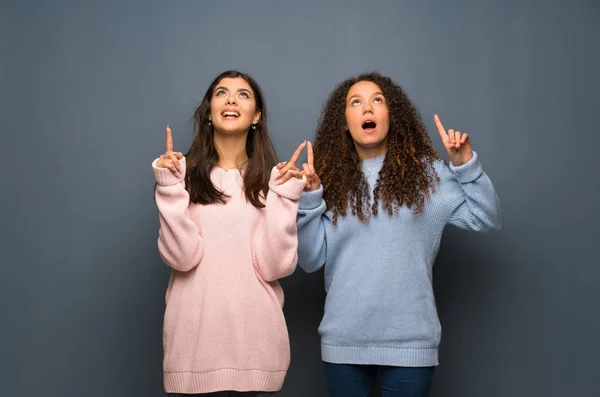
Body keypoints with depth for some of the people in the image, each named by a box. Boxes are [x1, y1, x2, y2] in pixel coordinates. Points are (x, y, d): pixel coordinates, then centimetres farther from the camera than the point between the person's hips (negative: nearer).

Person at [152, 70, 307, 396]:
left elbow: (274, 265, -7)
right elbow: (180, 256, -10)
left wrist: (284, 196, -12)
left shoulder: (272, 178, 3)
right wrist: (170, 187, -14)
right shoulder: (185, 172, -1)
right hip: (194, 333, -1)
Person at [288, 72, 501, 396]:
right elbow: (310, 260, 0)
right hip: (343, 341, 1)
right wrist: (308, 199, -11)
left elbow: (485, 219, 1)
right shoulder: (332, 178, 2)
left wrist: (465, 164, -8)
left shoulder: (425, 172, 1)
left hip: (410, 340, -1)